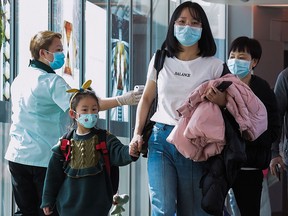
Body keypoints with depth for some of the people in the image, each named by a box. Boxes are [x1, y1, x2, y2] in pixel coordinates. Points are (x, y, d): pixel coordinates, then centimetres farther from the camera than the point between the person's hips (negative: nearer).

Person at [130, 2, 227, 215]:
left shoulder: (213, 65, 3)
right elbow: (147, 98, 18)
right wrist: (137, 133, 9)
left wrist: (213, 96, -16)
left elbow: (228, 102, 6)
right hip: (161, 139, 1)